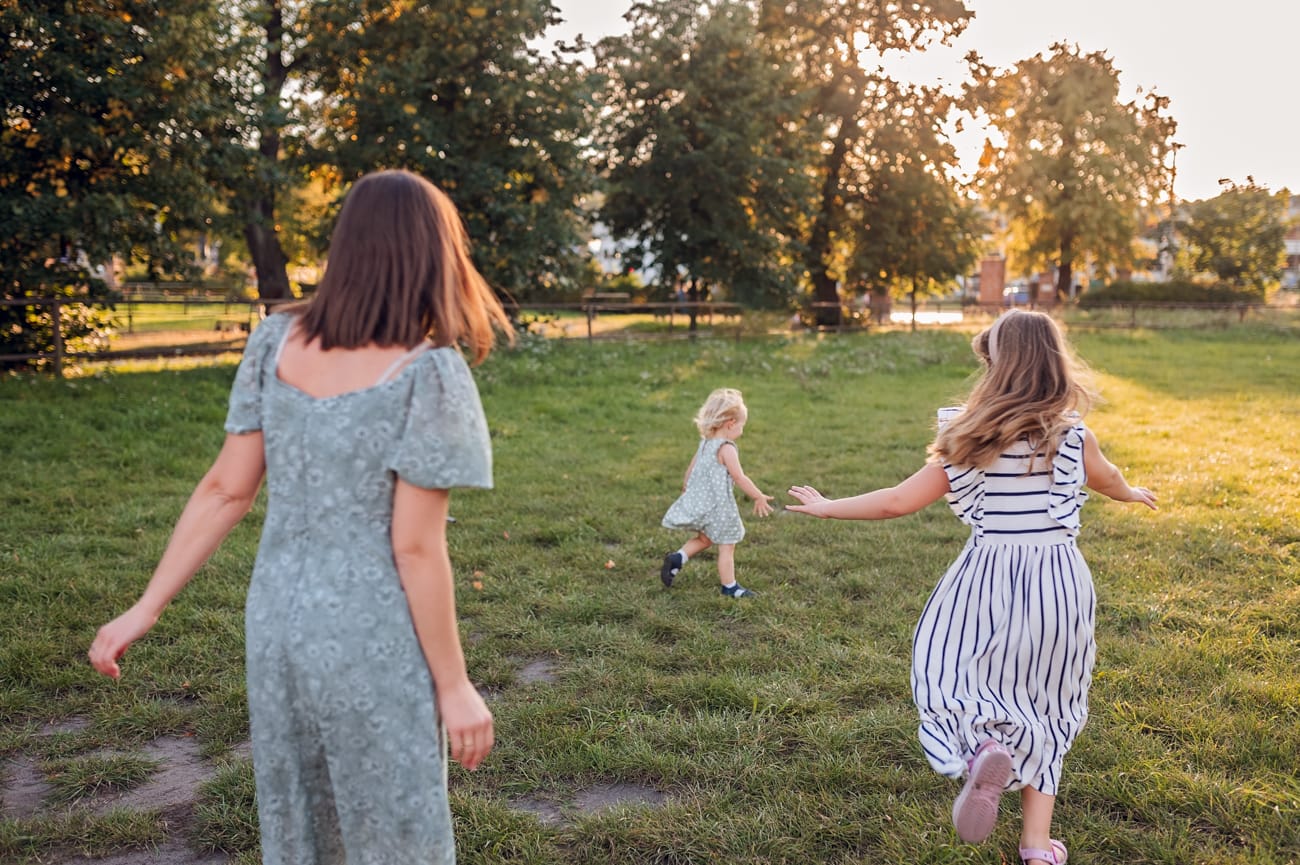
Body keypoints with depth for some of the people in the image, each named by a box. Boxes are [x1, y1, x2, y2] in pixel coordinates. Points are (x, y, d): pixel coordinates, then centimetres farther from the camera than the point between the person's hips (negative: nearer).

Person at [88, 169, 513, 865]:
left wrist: (145, 609, 6)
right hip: (375, 644, -5)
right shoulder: (427, 373, -19)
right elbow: (416, 548, -19)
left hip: (276, 625, 6)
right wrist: (454, 686, -10)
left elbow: (225, 489, -2)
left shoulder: (276, 343, -3)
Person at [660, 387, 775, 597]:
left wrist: (686, 488, 33)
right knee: (726, 547, 5)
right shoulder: (726, 448, -19)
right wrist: (759, 497, -12)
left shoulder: (705, 443, 7)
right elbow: (740, 478, -21)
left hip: (699, 501, 8)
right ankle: (729, 587, 14)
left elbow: (690, 469, 17)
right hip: (718, 506, -8)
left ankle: (677, 559, 8)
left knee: (704, 539, 25)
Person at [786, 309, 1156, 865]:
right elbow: (1109, 481, 20)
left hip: (989, 578, -2)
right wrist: (1134, 494, 44)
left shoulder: (970, 439, -9)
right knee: (1041, 706, 18)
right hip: (1060, 580, 3)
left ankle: (982, 747, -19)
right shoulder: (1073, 436, -3)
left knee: (951, 673, 15)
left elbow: (899, 502, -7)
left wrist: (826, 507, 7)